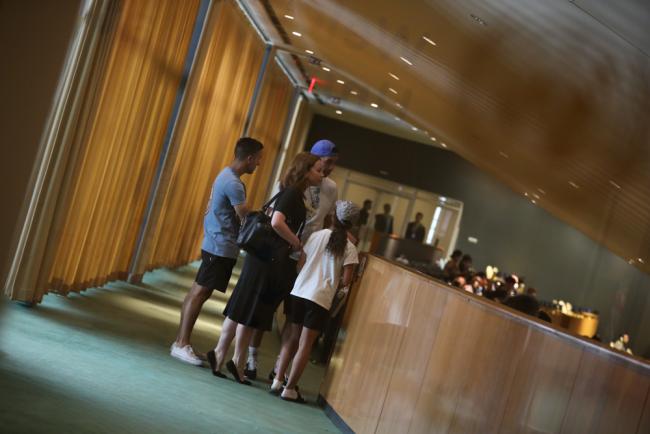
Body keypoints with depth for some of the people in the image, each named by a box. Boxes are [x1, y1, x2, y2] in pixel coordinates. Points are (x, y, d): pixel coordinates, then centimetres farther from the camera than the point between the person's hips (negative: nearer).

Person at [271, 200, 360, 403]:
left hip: (299, 291, 3)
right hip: (321, 299, -3)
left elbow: (301, 263, 5)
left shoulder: (317, 236, 3)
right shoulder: (349, 248, -2)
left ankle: (277, 381, 13)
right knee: (305, 344, 2)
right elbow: (346, 280, -5)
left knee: (291, 338, 14)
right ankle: (289, 389, 4)